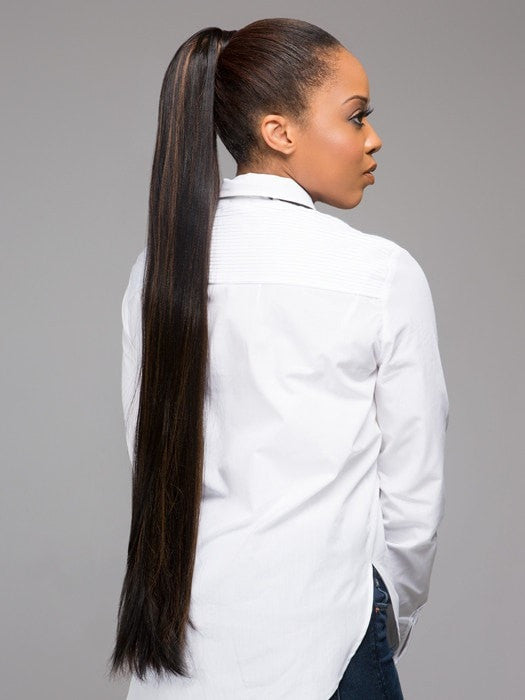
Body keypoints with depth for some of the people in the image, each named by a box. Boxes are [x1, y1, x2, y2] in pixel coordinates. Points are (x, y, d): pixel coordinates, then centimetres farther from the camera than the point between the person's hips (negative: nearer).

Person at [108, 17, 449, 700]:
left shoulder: (161, 265, -1)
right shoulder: (383, 273, -14)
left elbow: (150, 453, 5)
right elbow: (413, 492, -8)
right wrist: (393, 617, 9)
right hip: (319, 636, -4)